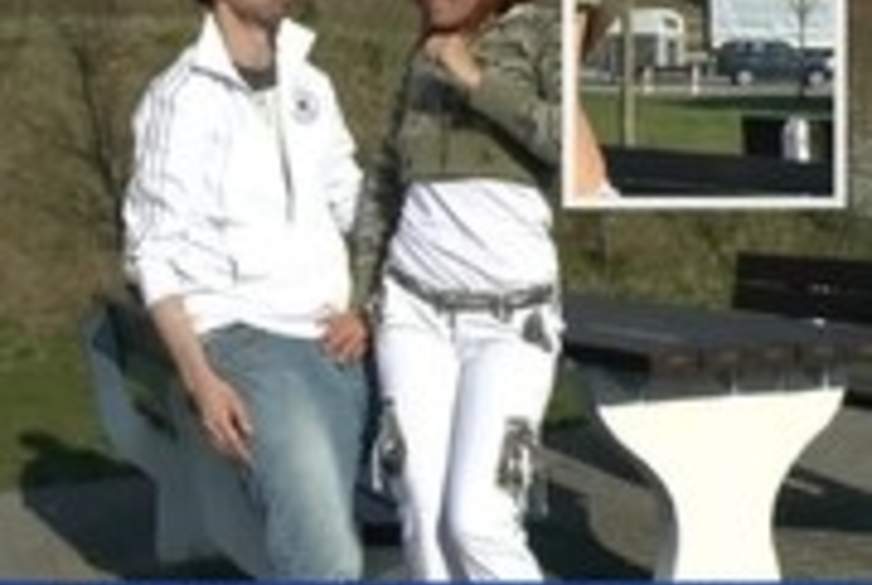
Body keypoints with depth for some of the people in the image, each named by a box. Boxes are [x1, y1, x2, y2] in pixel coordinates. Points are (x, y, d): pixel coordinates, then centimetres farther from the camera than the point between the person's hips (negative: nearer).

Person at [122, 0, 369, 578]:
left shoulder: (311, 85, 13)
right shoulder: (181, 98, -5)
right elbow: (154, 254, -7)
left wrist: (364, 309, 2)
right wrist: (201, 380, -16)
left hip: (335, 346, 7)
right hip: (244, 339, -7)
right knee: (326, 559, -21)